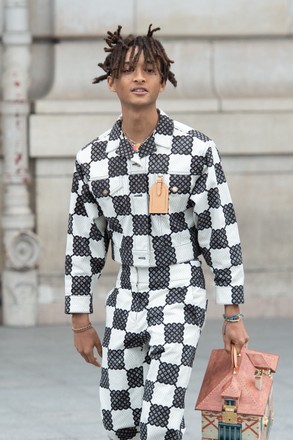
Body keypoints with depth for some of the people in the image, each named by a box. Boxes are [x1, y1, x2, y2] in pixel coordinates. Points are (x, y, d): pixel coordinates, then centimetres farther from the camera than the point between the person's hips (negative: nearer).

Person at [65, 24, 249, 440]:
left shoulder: (197, 149, -10)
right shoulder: (92, 159, 0)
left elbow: (222, 233, -7)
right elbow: (83, 242, 7)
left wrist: (233, 315, -7)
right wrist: (80, 323, 8)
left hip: (179, 300, -4)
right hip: (126, 301, 5)